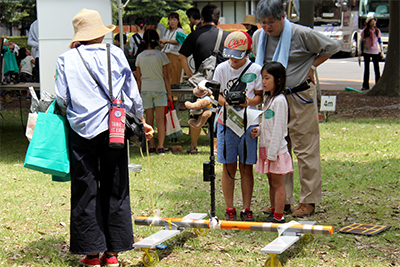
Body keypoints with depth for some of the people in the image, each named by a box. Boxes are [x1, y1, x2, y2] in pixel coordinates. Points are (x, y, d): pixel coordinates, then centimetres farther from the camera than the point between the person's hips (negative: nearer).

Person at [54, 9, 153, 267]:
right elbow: (133, 94, 7)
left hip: (82, 130, -1)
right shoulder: (116, 54, 3)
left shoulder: (67, 59, 0)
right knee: (115, 189, 10)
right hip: (115, 129, 1)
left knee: (85, 191, 6)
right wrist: (141, 120, 21)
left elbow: (61, 99, -3)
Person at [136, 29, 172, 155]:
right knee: (160, 119, 0)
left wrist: (139, 93, 15)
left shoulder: (140, 57, 3)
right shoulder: (161, 55, -4)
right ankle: (161, 147, -4)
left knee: (149, 119, 6)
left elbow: (138, 78, 6)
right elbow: (166, 76, -2)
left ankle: (151, 146, 5)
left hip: (145, 89, 2)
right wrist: (169, 93, 6)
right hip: (159, 88, -2)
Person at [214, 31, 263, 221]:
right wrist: (226, 102, -17)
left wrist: (249, 102, -19)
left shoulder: (255, 70, -3)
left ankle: (247, 209, 13)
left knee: (246, 168, 4)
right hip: (226, 122, 1)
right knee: (229, 167, 4)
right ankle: (229, 209, 13)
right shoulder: (221, 69, 0)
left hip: (249, 123, -1)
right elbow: (216, 95, 4)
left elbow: (260, 96, 2)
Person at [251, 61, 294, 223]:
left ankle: (278, 216, 0)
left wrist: (272, 152, -20)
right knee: (272, 183, 14)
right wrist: (258, 131, 3)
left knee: (277, 183, -4)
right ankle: (273, 213, 21)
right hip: (266, 148, 9)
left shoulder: (279, 100, -16)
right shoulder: (269, 99, 15)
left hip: (276, 149, -9)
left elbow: (278, 128, -19)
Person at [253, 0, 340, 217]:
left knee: (305, 149, -2)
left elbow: (331, 47, 1)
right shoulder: (258, 37, 4)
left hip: (300, 97, -5)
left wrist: (311, 66, 0)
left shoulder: (301, 34, -12)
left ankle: (309, 201, 6)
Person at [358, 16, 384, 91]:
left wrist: (382, 52, 6)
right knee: (366, 69, 5)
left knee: (376, 68, -2)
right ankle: (365, 85, 10)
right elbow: (361, 41, 7)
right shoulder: (364, 31, 1)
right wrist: (360, 51, 4)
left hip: (375, 52, 0)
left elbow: (380, 42, 8)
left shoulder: (377, 31, 4)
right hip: (366, 52, 0)